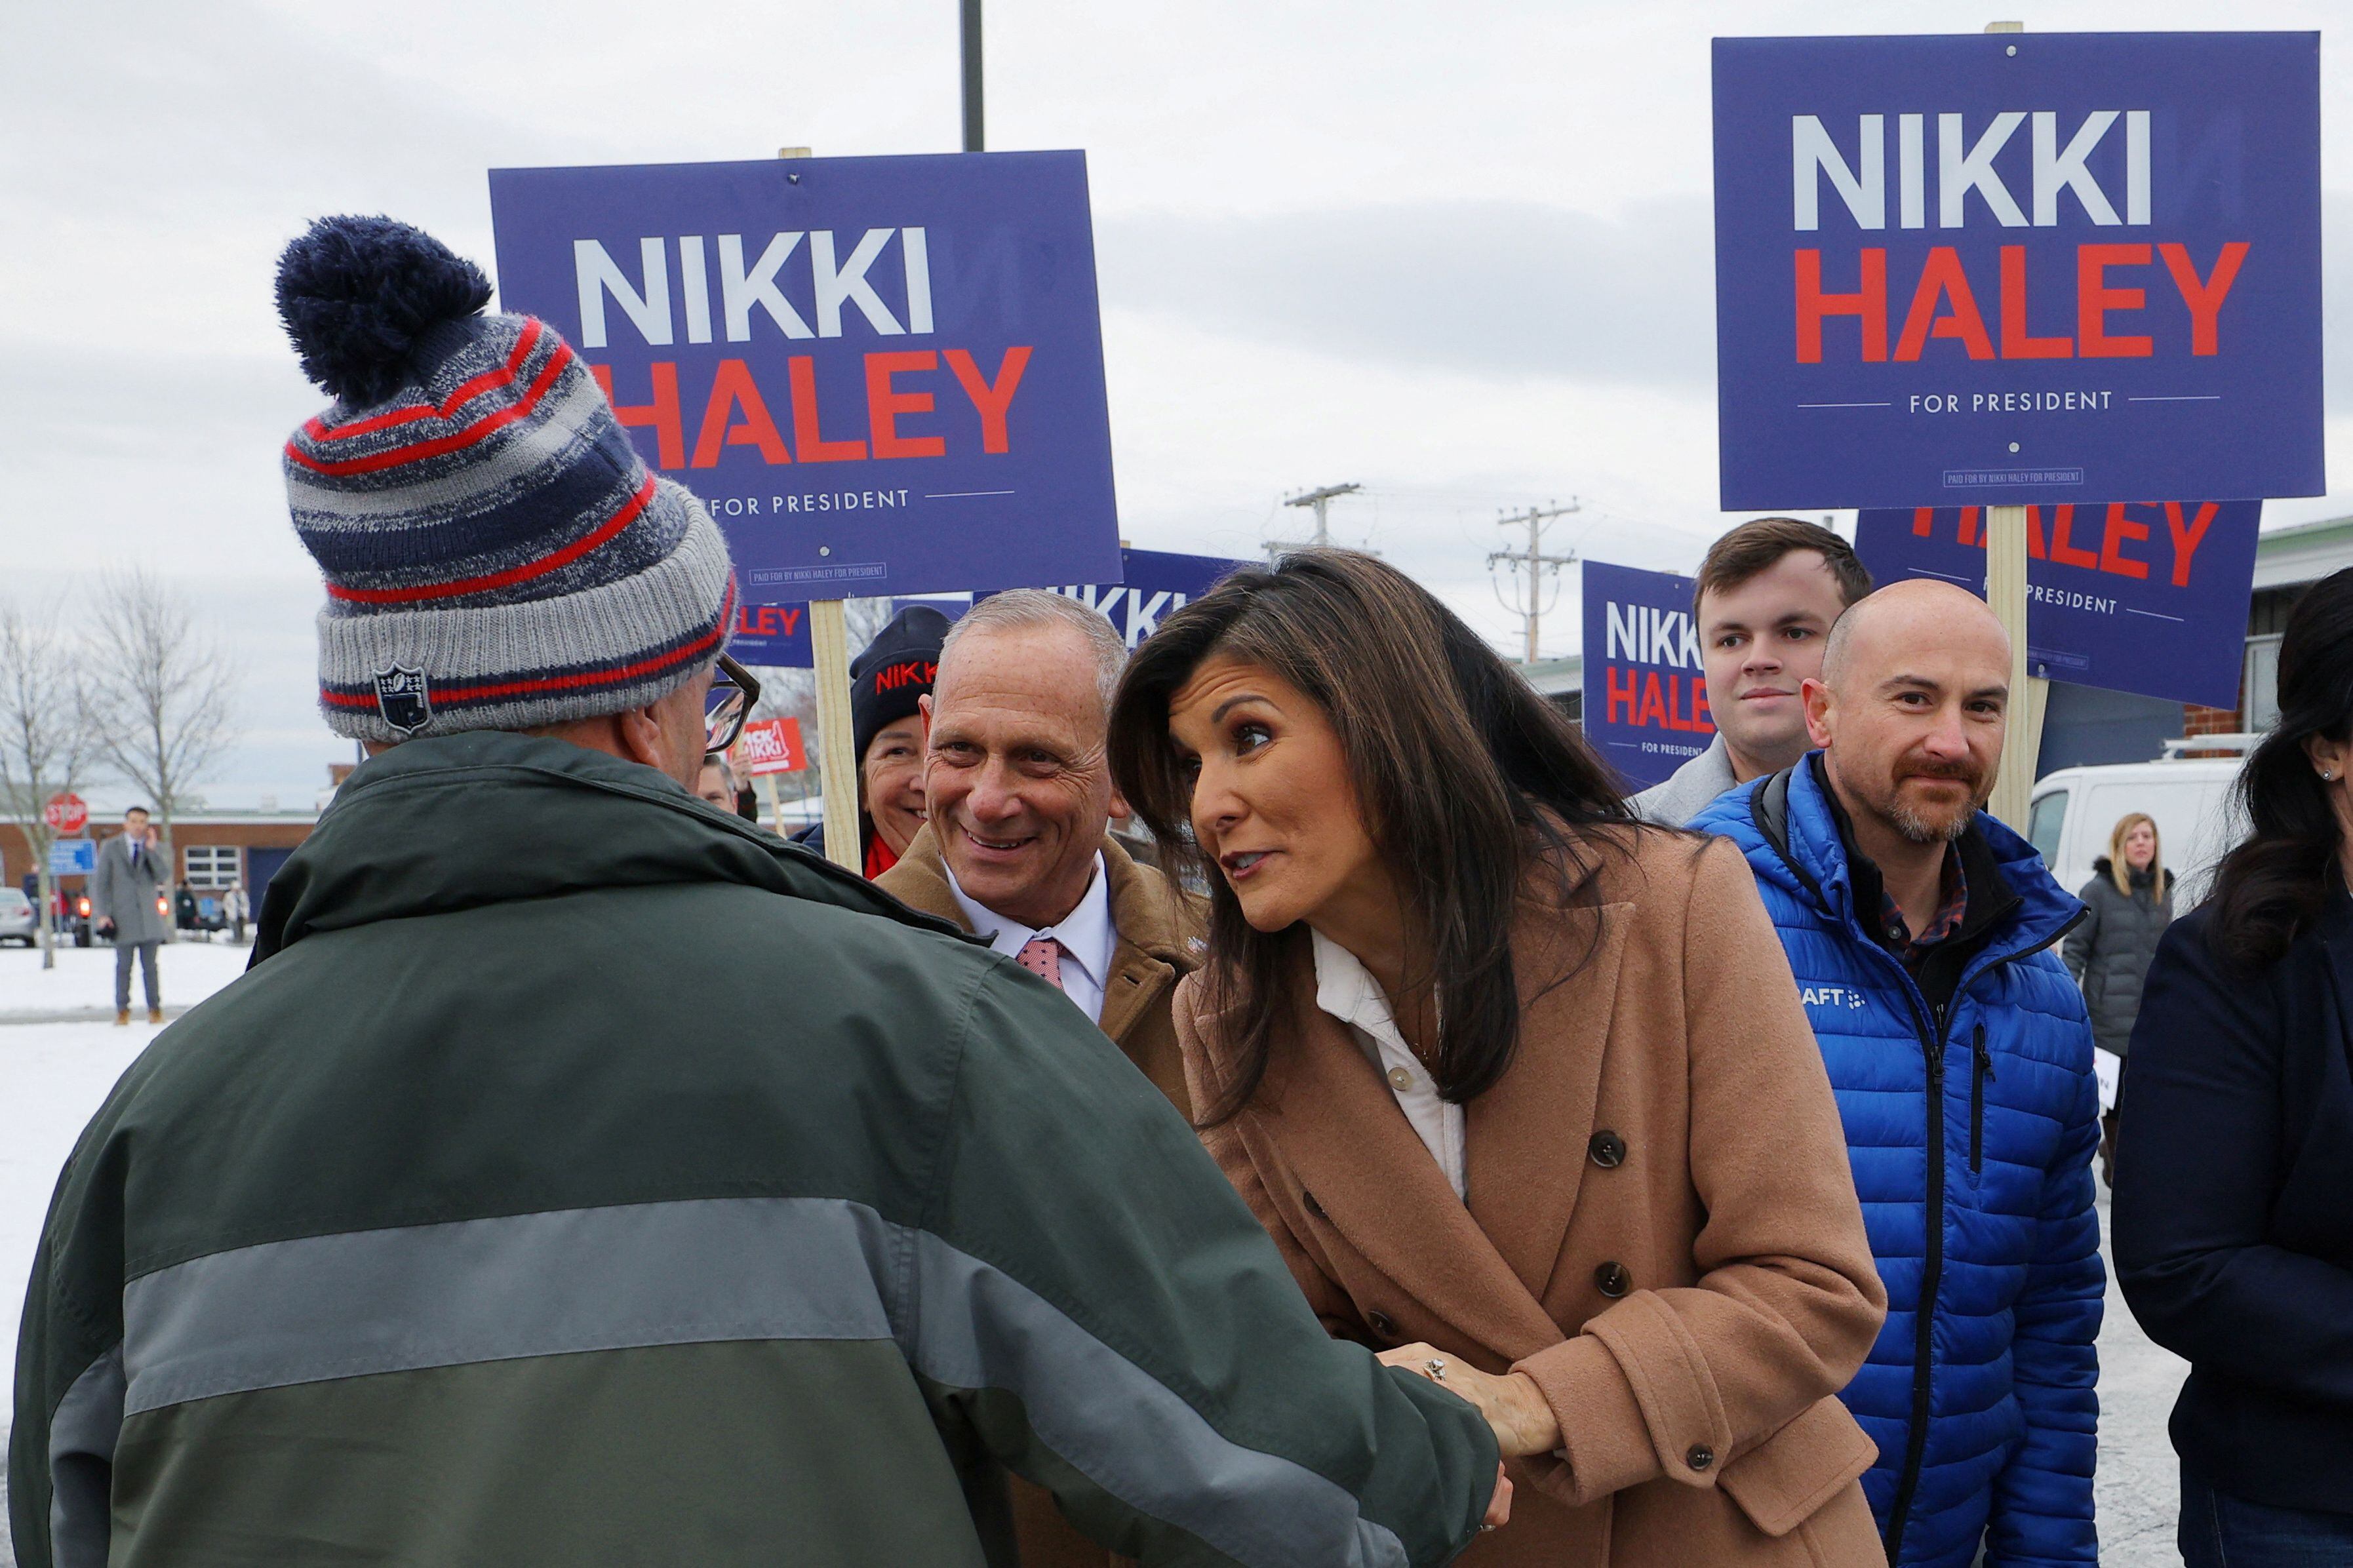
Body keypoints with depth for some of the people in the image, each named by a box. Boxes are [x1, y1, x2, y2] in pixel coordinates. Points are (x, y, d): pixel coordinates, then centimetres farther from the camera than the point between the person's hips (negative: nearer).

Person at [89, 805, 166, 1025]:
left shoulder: (153, 848, 7)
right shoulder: (110, 848, 4)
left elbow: (162, 877, -6)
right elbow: (99, 882, 2)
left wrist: (151, 850, -13)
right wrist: (102, 914, -5)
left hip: (149, 917, 1)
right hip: (122, 917, -1)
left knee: (150, 966, 4)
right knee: (123, 966, 3)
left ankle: (155, 1009, 9)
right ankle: (122, 1010, 10)